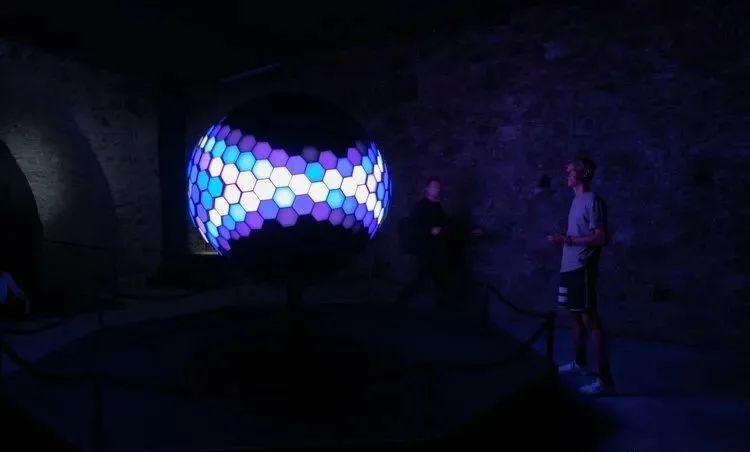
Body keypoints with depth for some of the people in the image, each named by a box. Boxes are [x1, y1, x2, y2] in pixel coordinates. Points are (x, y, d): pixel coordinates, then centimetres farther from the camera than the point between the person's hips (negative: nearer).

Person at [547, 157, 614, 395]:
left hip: (582, 268, -9)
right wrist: (563, 239, 7)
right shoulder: (577, 200, 14)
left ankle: (605, 378, -4)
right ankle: (580, 362, 34)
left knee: (590, 318, -8)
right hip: (569, 266, 9)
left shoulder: (593, 200, -12)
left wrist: (567, 239, -19)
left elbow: (600, 238, -18)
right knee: (576, 315, 18)